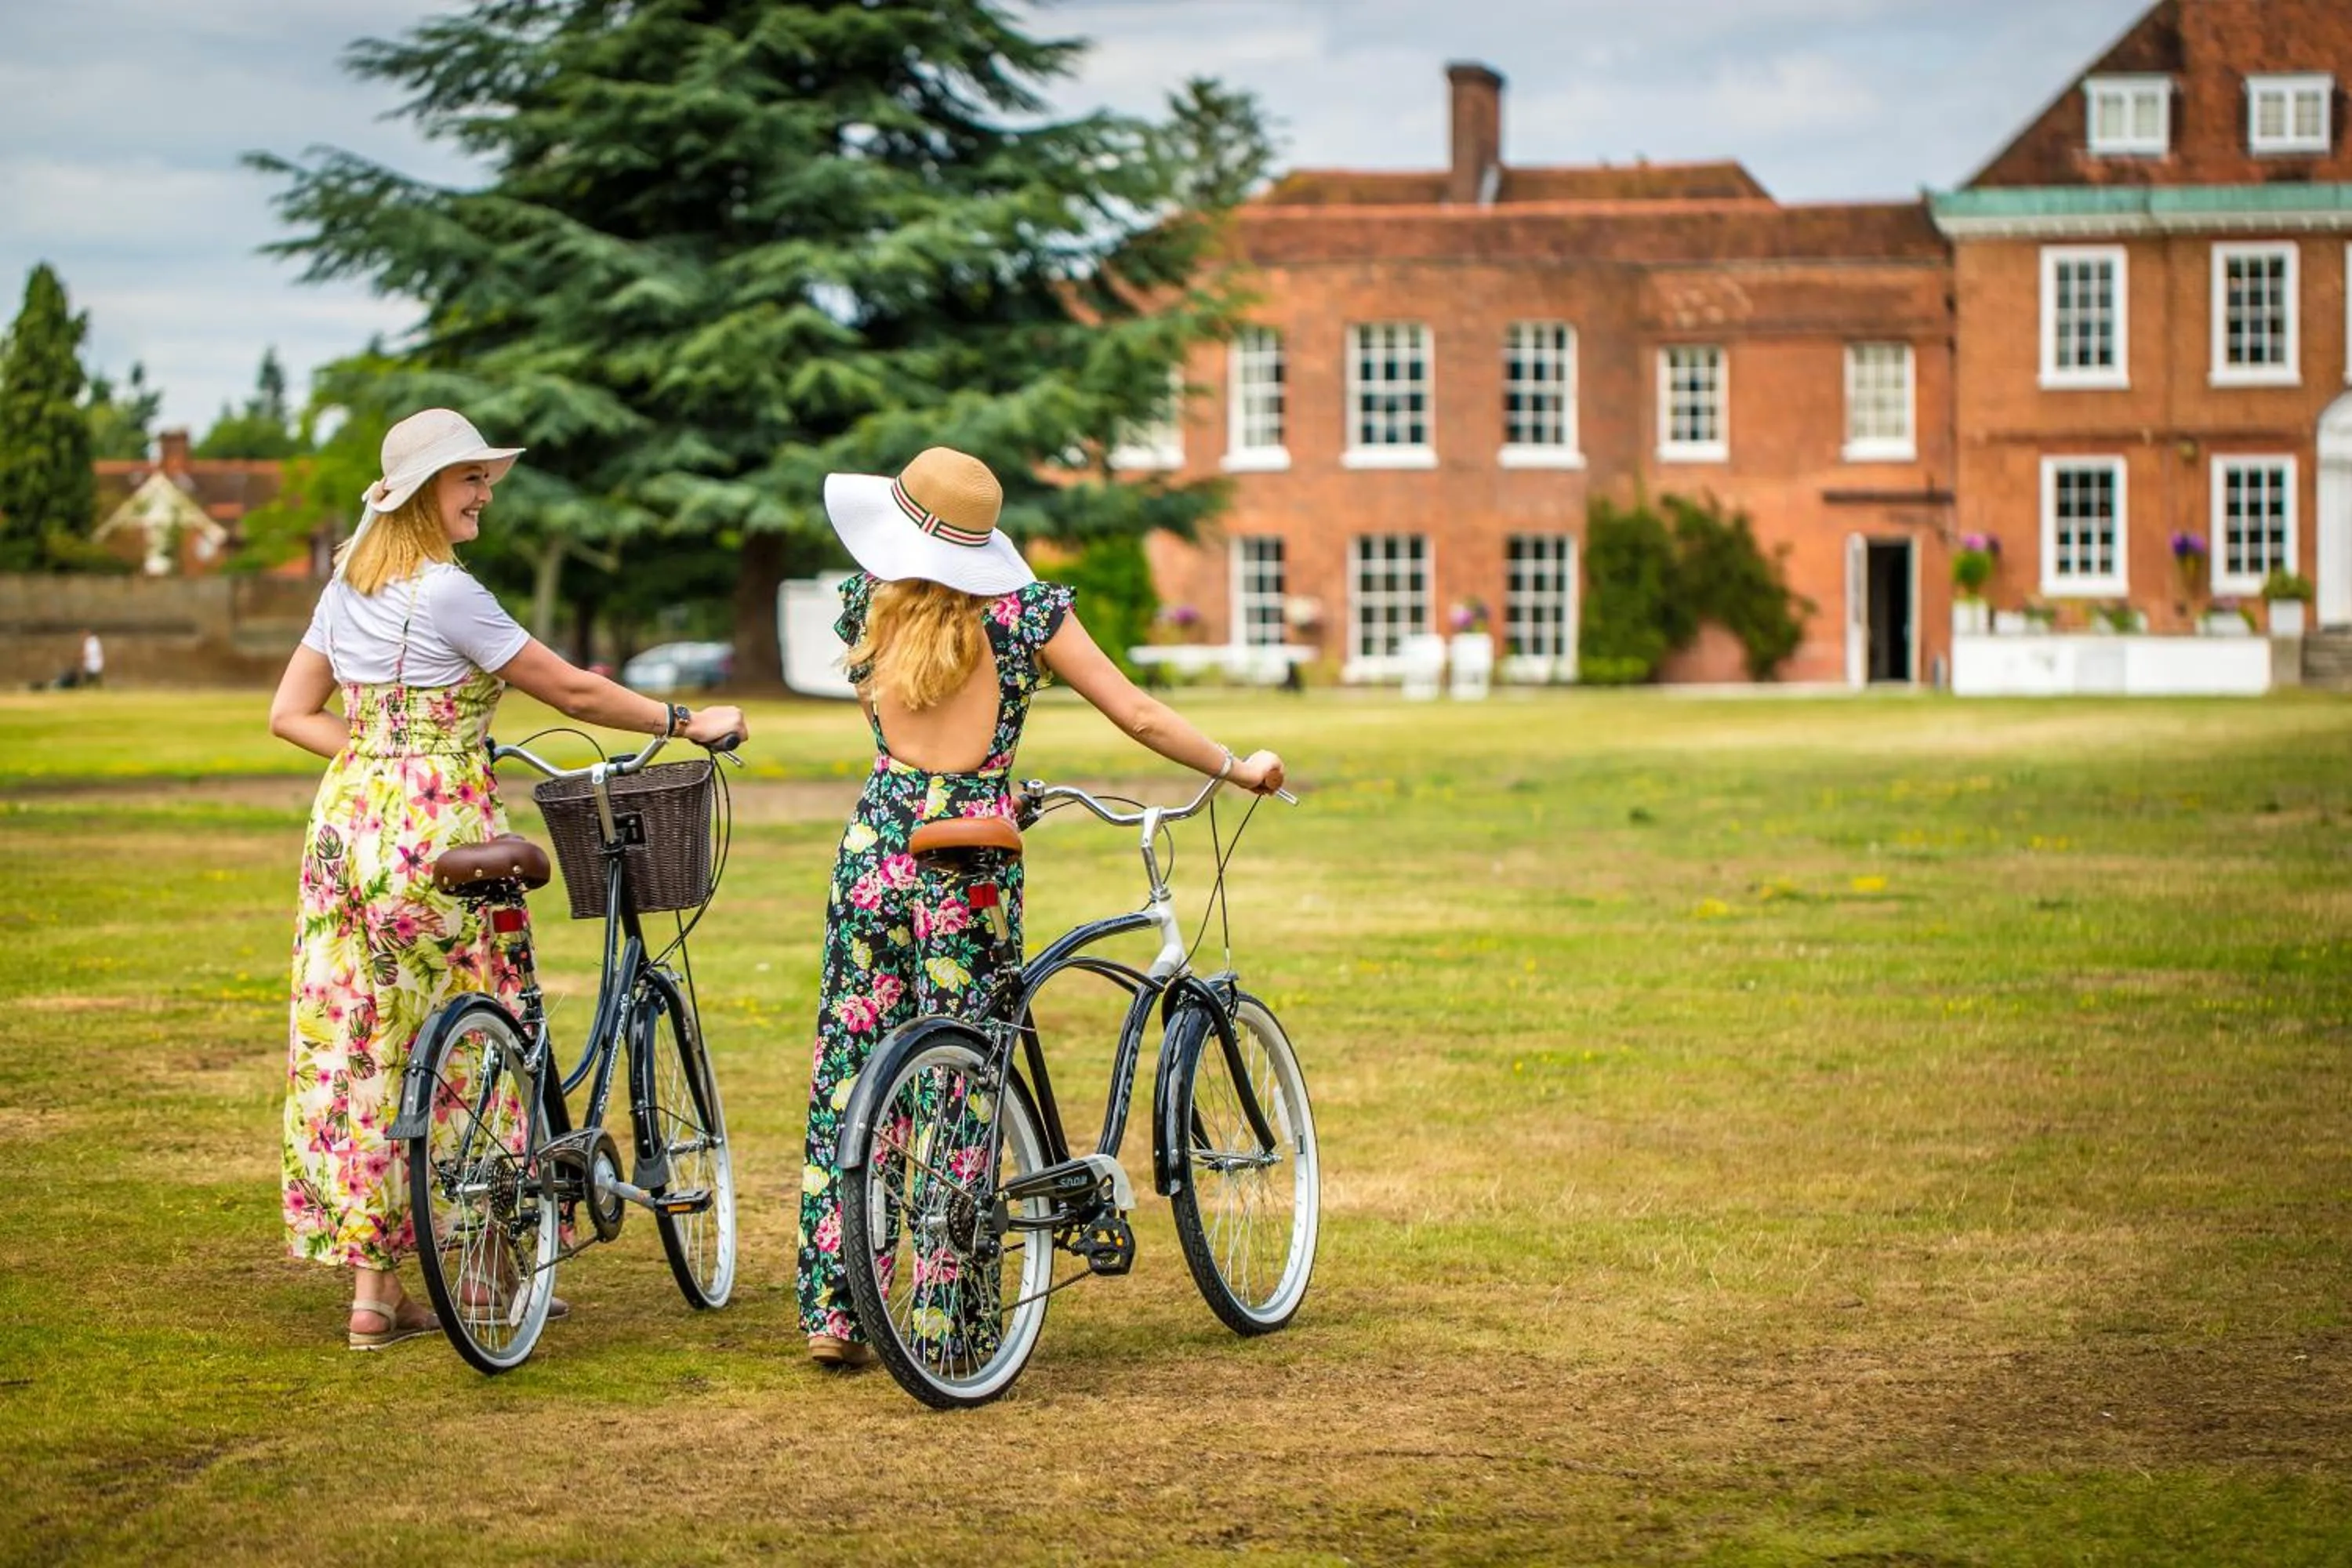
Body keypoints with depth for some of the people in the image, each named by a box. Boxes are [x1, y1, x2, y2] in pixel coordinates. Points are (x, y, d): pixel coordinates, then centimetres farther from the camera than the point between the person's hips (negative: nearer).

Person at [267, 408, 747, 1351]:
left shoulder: (349, 585, 11)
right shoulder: (447, 594, -13)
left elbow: (290, 715, 14)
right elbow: (573, 692, -9)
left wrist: (382, 756, 11)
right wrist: (687, 723, 0)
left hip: (346, 822, 8)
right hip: (434, 829, -8)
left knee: (354, 1047, 6)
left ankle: (372, 1286, 8)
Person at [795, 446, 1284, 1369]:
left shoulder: (865, 603, 6)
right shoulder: (1026, 609, -2)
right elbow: (1138, 716, -1)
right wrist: (1239, 768, 10)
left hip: (876, 847, 2)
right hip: (972, 860, -2)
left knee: (848, 1076, 8)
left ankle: (830, 1310, 8)